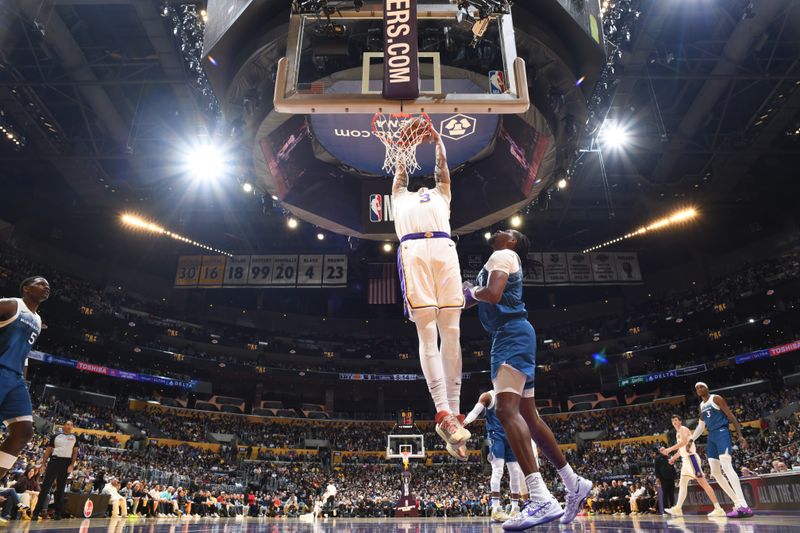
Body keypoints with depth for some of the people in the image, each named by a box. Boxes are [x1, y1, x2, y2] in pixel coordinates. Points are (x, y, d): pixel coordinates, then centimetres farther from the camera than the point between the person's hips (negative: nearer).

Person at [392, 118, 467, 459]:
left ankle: (453, 413, -8)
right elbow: (401, 166, 43)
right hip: (414, 251, -1)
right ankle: (444, 413, -22)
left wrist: (435, 136, 51)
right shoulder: (401, 197, 38)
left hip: (444, 249, 2)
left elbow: (442, 163, 41)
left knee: (450, 332, -8)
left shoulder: (441, 195, 40)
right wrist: (408, 133, 53)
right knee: (427, 333, -14)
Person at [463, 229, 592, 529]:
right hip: (510, 336, 11)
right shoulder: (504, 260, 28)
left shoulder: (502, 255, -2)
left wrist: (471, 292, -1)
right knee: (527, 415, 11)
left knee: (506, 409, -24)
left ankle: (542, 500, -31)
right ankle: (574, 484, 20)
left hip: (512, 334, -11)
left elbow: (492, 294, -20)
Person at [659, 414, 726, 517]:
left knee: (703, 482, -11)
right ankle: (677, 508, 4)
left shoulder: (683, 429, -6)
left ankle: (718, 508, -12)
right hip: (685, 459, 10)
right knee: (683, 484, 5)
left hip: (691, 457, -10)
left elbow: (684, 442, -23)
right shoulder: (678, 433, 22)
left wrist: (669, 449, -23)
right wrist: (674, 457, 28)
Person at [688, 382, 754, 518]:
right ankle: (737, 503, 7)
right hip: (711, 436, 9)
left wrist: (740, 435, -18)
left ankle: (744, 506, -30)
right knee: (715, 472, 3)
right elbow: (701, 426, 26)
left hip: (722, 432, -9)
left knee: (726, 467, -24)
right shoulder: (701, 406, 20)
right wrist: (691, 439, 16)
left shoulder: (716, 398, -2)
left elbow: (731, 416, -8)